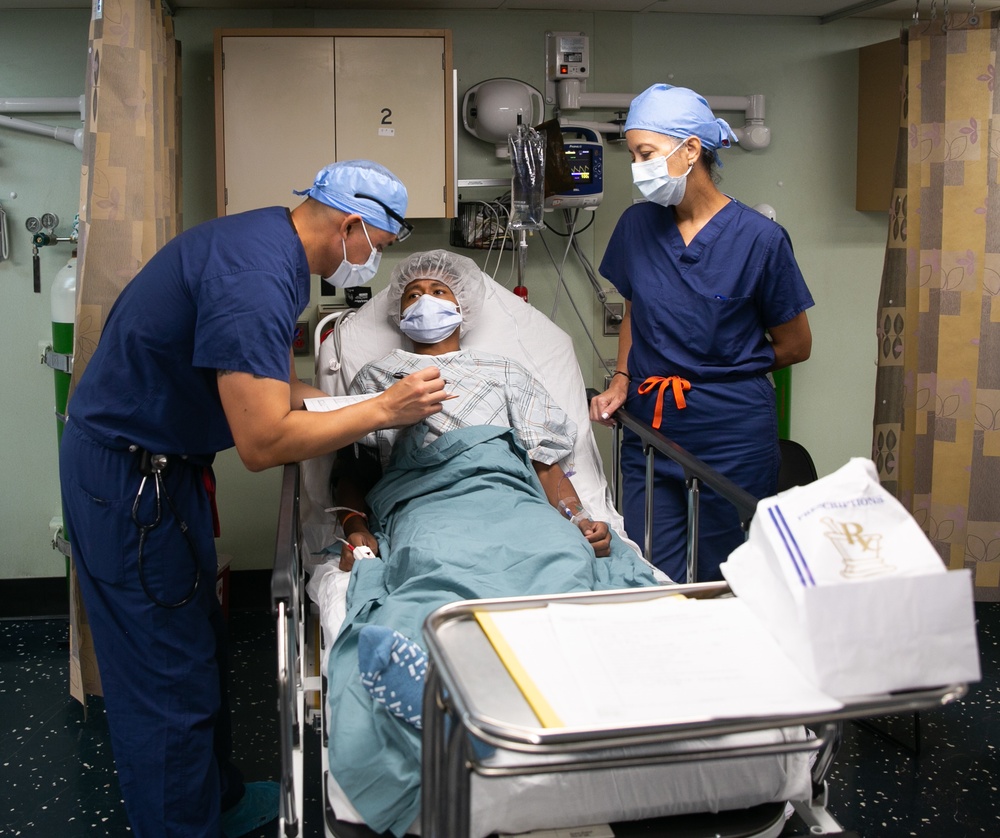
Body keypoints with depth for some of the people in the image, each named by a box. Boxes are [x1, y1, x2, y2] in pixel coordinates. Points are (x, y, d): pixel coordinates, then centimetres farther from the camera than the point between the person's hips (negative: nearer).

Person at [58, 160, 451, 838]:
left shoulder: (271, 240, 4)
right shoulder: (255, 277, -28)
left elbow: (266, 379, 14)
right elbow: (264, 442, -30)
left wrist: (368, 403, 5)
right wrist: (382, 410, -20)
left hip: (164, 466, 10)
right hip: (129, 480, -10)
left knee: (200, 647, 21)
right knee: (168, 678, 0)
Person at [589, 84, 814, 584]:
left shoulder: (758, 238, -9)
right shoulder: (637, 226, 4)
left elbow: (794, 346, 2)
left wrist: (726, 368, 6)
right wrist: (621, 379, 4)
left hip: (733, 436, -3)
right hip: (650, 432, 4)